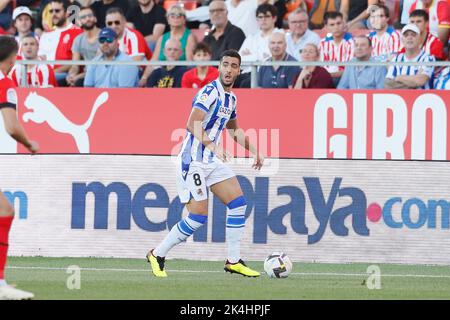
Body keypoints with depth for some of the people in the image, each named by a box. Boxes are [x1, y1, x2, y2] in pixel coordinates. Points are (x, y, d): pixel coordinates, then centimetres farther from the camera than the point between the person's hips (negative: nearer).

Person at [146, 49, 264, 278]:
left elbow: (234, 130, 31)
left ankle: (233, 261, 5)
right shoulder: (210, 91, -16)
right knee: (198, 216, -11)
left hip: (212, 161, 9)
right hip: (193, 162, -9)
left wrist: (254, 151, 26)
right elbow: (193, 124, -29)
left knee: (238, 203, -1)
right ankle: (157, 255, 4)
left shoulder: (230, 98, 13)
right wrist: (212, 146, -43)